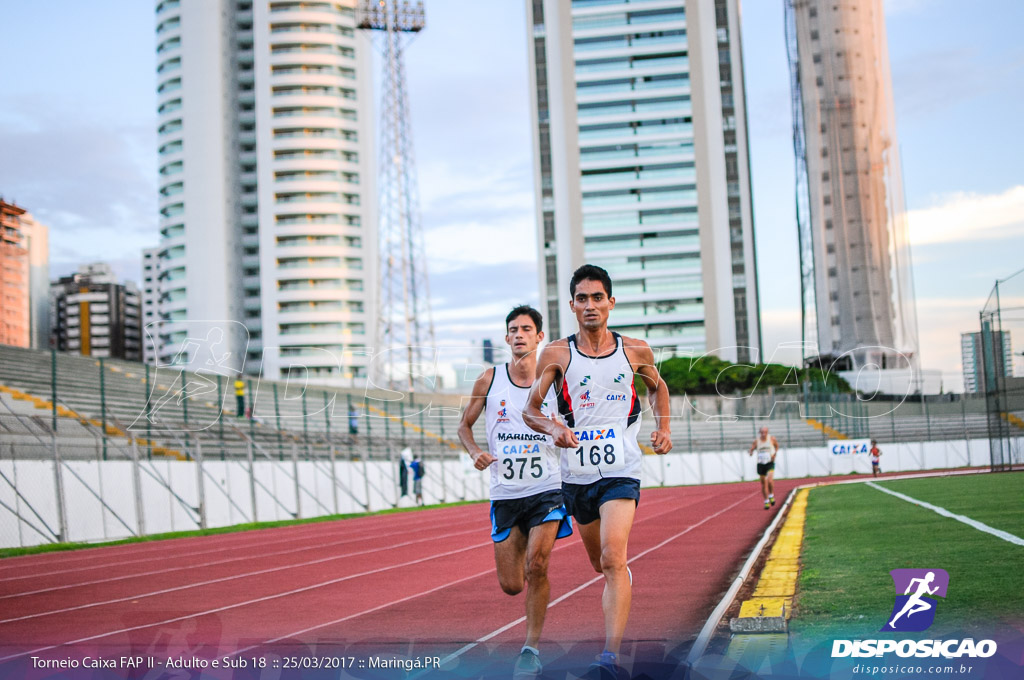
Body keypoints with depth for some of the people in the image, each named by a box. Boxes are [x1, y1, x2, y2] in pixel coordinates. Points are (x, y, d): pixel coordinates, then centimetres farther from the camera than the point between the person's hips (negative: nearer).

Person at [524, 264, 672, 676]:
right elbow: (531, 410, 2)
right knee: (600, 563, 17)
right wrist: (554, 429, -19)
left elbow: (657, 386, 24)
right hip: (576, 474, 2)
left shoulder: (635, 351, 3)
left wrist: (663, 427, 10)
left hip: (621, 472, -2)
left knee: (613, 559, -20)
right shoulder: (557, 355, -1)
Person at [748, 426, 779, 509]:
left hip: (770, 463, -2)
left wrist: (775, 453, -1)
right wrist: (750, 452, -21)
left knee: (770, 480, -23)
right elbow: (751, 449, 2)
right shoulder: (757, 441, -5)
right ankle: (766, 501, 21)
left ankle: (771, 495, 3)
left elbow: (777, 445, 15)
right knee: (763, 484, 7)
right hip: (760, 464, 2)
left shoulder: (772, 439, -4)